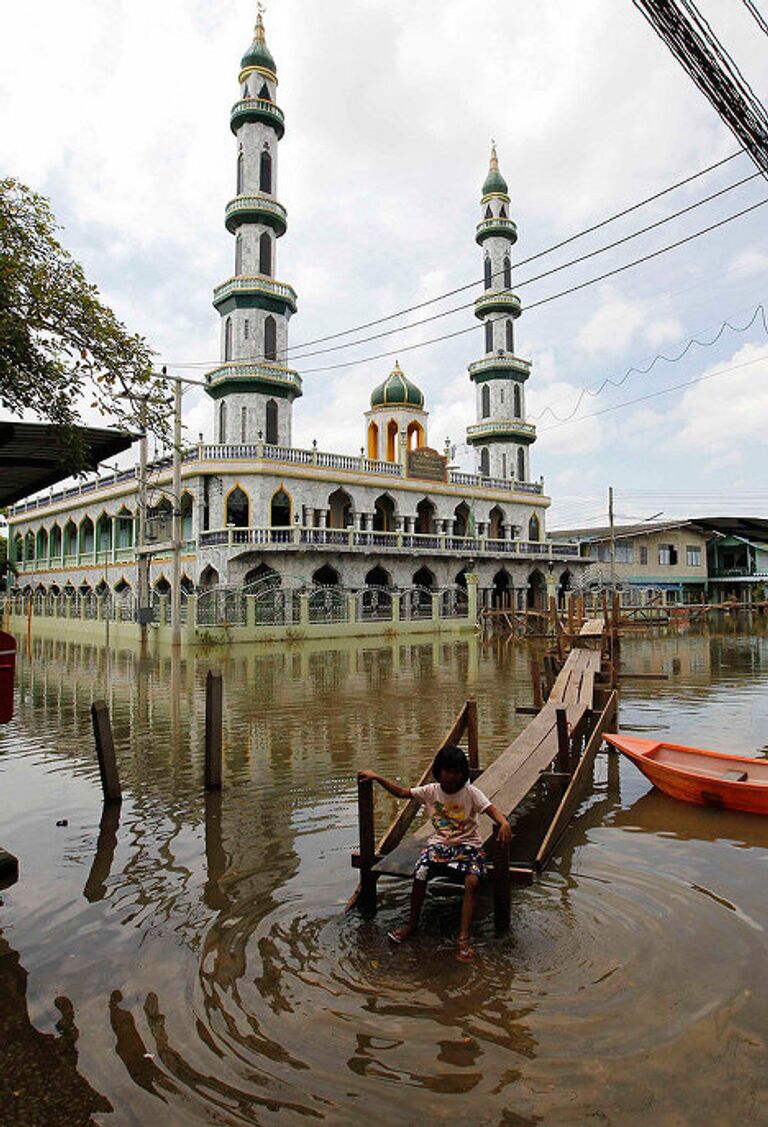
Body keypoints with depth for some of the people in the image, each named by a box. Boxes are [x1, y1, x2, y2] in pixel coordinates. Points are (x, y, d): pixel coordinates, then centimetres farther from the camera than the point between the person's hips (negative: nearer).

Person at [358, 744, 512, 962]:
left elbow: (491, 810, -19)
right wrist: (377, 777, -1)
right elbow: (401, 792, 7)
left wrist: (504, 822, -41)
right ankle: (412, 923, 3)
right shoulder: (431, 791, 1)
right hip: (439, 843, 2)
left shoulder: (470, 792, -8)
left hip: (468, 845, -2)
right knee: (420, 873, -22)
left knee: (472, 880, -29)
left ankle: (463, 937, -18)